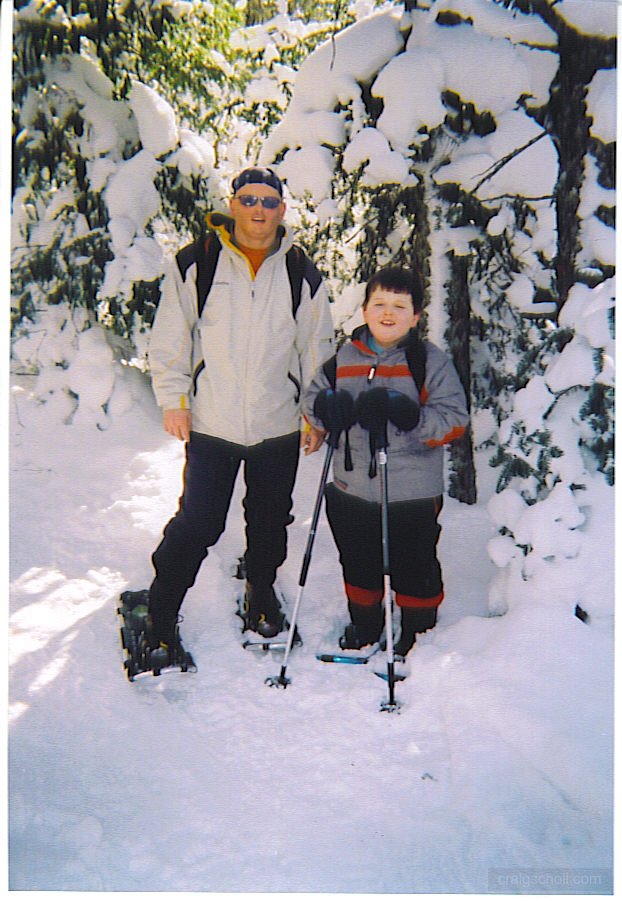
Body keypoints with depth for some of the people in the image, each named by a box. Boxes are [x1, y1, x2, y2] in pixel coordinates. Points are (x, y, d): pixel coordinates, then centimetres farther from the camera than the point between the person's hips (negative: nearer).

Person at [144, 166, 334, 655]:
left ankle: (261, 595, 42)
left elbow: (317, 349, 10)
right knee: (197, 523, -2)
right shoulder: (194, 264, -1)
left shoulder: (303, 274, 4)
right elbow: (170, 339, 3)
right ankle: (159, 615, 19)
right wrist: (174, 399, -3)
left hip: (279, 427, 3)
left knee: (269, 522, 16)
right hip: (210, 425, -2)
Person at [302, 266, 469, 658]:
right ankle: (365, 623, 44)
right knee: (358, 563, 20)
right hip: (352, 487, 4)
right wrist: (325, 411, -11)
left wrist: (412, 418, -30)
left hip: (413, 492, -3)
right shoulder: (345, 358, 3)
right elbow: (314, 395, 14)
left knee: (414, 568, 13)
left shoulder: (431, 361, -7)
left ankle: (418, 633, 36)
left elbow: (454, 418, -12)